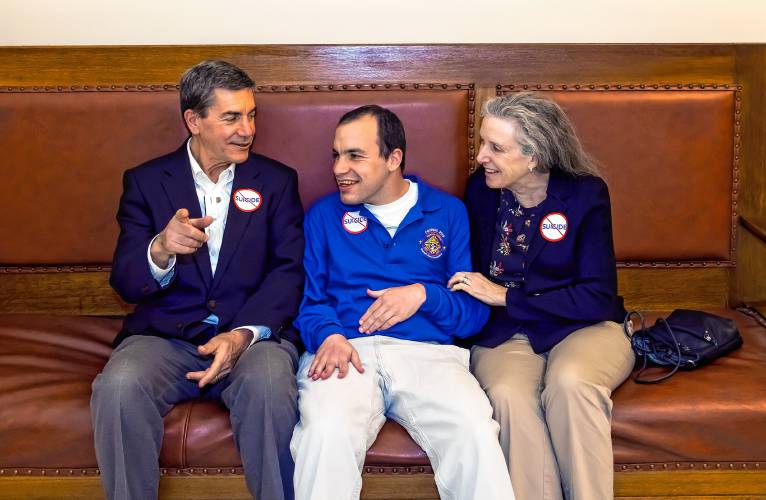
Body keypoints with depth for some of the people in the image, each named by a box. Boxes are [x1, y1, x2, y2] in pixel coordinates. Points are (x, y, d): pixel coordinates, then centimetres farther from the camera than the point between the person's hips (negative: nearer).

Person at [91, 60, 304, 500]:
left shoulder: (277, 181, 10)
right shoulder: (146, 181, 8)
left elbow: (288, 270, 0)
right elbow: (126, 284, 2)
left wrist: (244, 334, -18)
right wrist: (159, 251, -23)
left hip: (253, 334, 0)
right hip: (164, 336, 1)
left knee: (269, 382, -33)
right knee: (119, 386, -30)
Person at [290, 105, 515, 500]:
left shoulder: (448, 212, 15)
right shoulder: (323, 215, 17)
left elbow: (475, 312, 10)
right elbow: (307, 296, 9)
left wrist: (424, 296, -8)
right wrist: (328, 334, -12)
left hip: (428, 353, 0)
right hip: (346, 350, 0)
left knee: (477, 432, -31)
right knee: (327, 431, -34)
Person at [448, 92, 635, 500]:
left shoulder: (586, 193, -8)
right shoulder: (479, 188, 3)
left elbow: (596, 297, -13)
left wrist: (505, 296, -15)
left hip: (583, 328, -2)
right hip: (505, 334, 2)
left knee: (568, 382, -37)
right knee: (508, 395, -33)